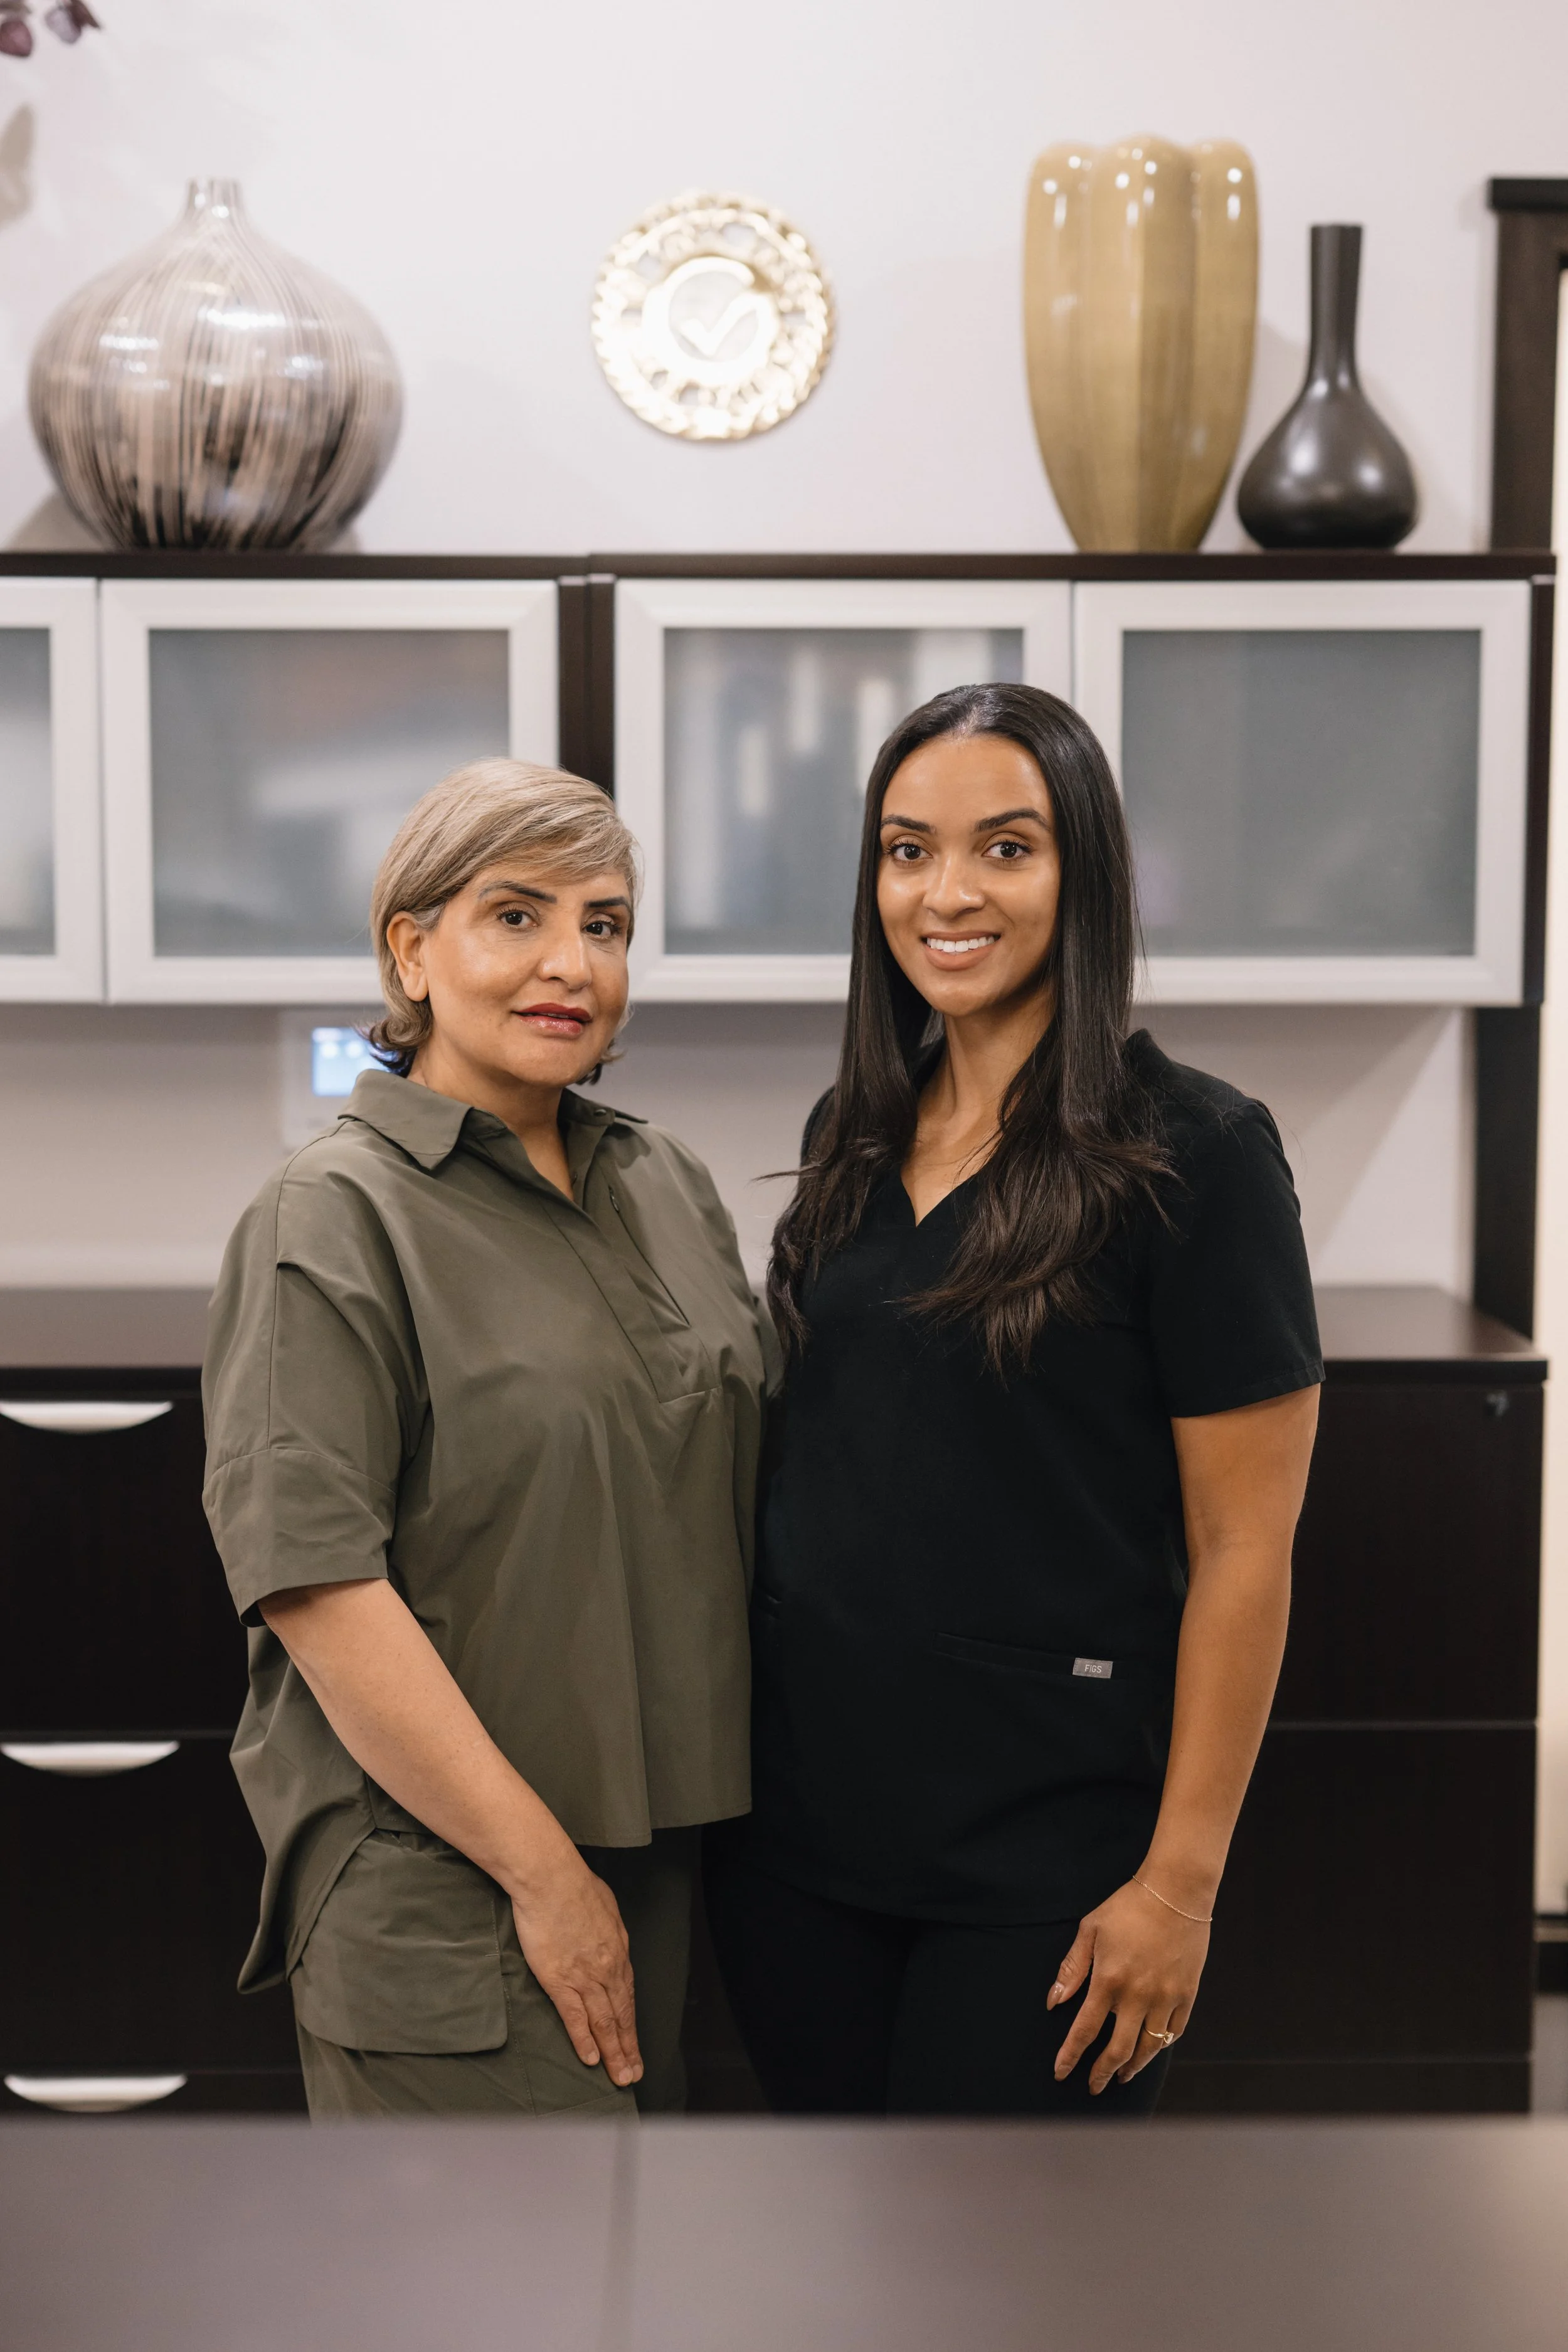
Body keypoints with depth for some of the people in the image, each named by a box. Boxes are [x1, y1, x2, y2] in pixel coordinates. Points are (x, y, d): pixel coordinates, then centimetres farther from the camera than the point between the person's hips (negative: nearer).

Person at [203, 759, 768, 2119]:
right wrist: (542, 1869, -18)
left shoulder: (670, 1188, 11)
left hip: (659, 1849, 7)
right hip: (444, 1891, -7)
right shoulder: (333, 1220, -11)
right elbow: (313, 1582, -18)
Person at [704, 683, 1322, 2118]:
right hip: (803, 1821, 6)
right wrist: (732, 1754, 11)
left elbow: (1243, 1551, -12)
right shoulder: (854, 1137, 8)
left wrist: (1182, 1875, -14)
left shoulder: (1194, 1153, -11)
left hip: (1039, 1869, -5)